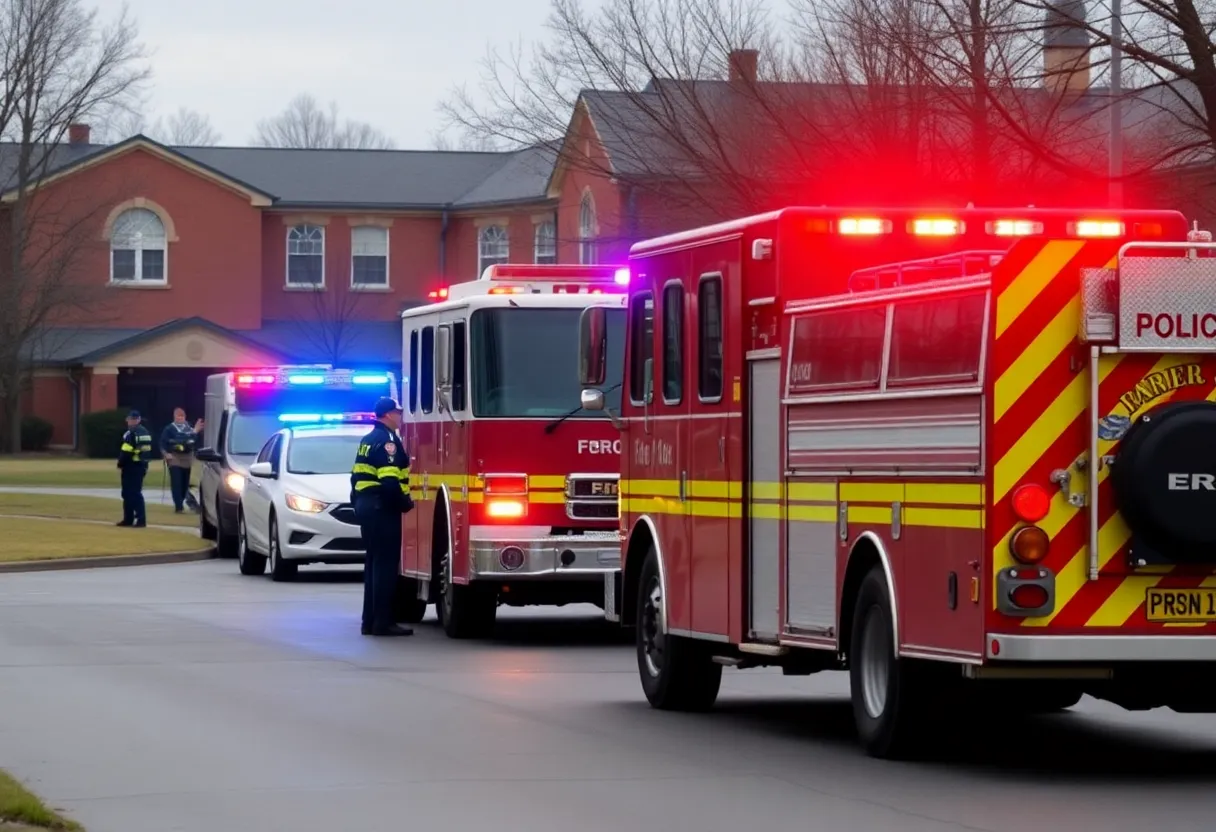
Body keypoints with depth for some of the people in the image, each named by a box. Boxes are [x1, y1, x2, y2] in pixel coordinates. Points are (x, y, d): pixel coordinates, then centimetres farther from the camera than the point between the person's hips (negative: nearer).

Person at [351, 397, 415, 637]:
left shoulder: (368, 440, 17)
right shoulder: (386, 441, -14)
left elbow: (357, 476, 21)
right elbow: (390, 481, -24)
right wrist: (405, 502, -12)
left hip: (365, 505, 10)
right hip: (383, 508, -10)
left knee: (374, 563, 13)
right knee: (386, 564, -8)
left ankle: (370, 621, 15)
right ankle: (383, 621, -9)